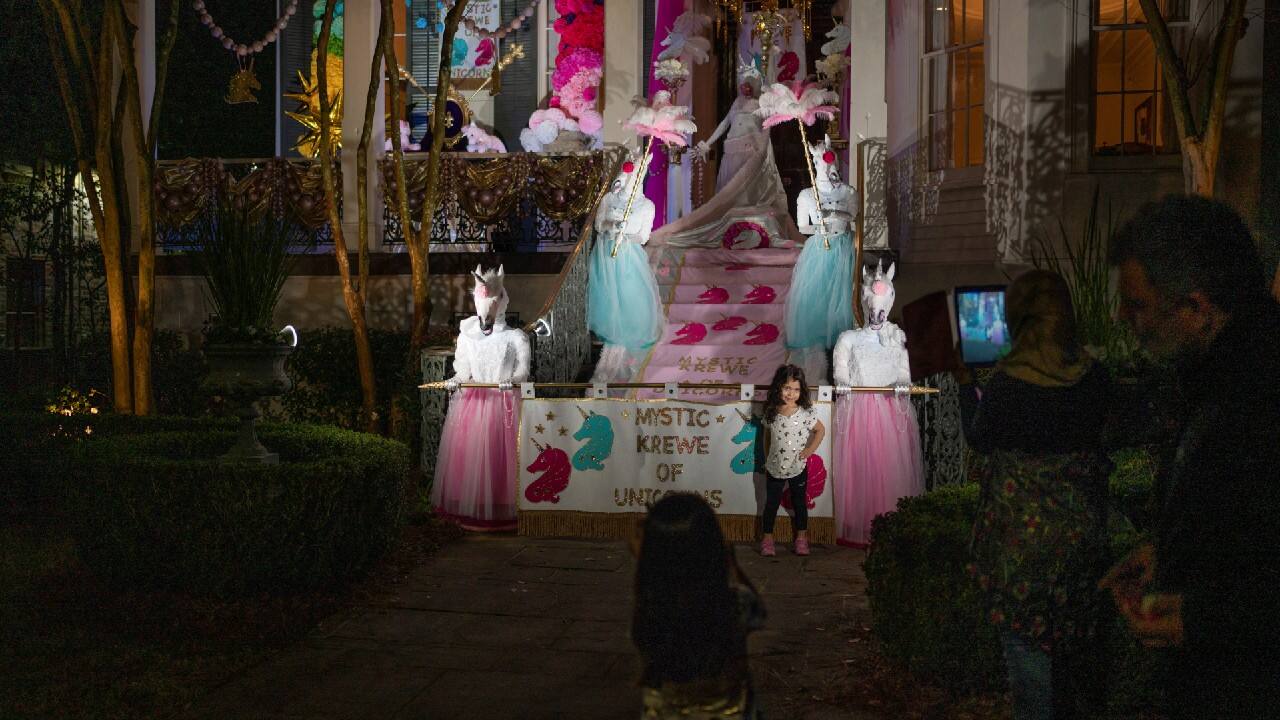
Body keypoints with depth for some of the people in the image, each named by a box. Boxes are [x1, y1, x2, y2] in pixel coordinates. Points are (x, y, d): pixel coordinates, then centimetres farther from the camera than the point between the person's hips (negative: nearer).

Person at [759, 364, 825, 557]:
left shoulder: (805, 413, -14)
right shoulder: (771, 412, -8)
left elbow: (820, 430, 0)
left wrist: (810, 450, -8)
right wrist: (766, 460, 9)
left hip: (798, 469, -1)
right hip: (774, 469, 1)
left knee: (800, 504, 14)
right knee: (771, 504, 12)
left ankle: (802, 537, 28)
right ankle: (767, 538, 24)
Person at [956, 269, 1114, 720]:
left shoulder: (1003, 387, -22)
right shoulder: (1095, 379, -9)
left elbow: (979, 439, -4)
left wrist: (965, 387, 12)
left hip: (1022, 534, -5)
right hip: (1082, 528, 5)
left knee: (1026, 639, 9)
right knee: (1070, 630, 21)